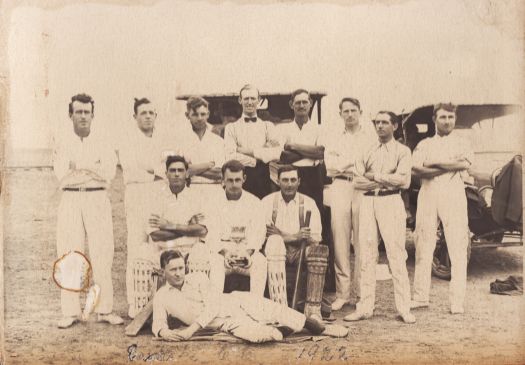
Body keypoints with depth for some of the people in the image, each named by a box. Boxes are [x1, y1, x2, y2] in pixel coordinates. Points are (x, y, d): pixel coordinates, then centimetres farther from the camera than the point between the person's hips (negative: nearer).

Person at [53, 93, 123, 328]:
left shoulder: (102, 142, 10)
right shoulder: (62, 143, 9)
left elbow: (109, 172, -5)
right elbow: (61, 175, -5)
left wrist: (79, 168, -10)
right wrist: (94, 171, -8)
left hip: (98, 200, 0)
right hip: (70, 201, 0)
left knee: (102, 255, -2)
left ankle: (105, 310, 4)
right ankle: (70, 312, 3)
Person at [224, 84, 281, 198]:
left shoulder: (268, 126, 12)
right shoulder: (231, 127, 8)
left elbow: (277, 153, -3)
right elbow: (231, 157, -6)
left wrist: (249, 151, -7)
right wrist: (256, 161, -5)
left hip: (263, 177, 1)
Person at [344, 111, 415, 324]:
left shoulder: (402, 151, 7)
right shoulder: (368, 152, 16)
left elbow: (404, 180, -8)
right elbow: (358, 182, 4)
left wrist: (375, 176, -5)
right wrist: (387, 180, -6)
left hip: (391, 202, -4)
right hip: (368, 202, 4)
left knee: (396, 256, -6)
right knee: (367, 256, 2)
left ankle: (404, 309, -2)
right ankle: (365, 307, 6)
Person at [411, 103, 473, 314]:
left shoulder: (461, 144, 15)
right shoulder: (424, 144, 17)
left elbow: (465, 163, -8)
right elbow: (415, 170, -2)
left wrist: (434, 164, -5)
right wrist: (450, 167, -8)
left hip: (453, 196, -2)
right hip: (427, 196, 2)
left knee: (458, 249, -6)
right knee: (423, 248, 2)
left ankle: (457, 301, -3)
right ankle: (420, 297, 9)